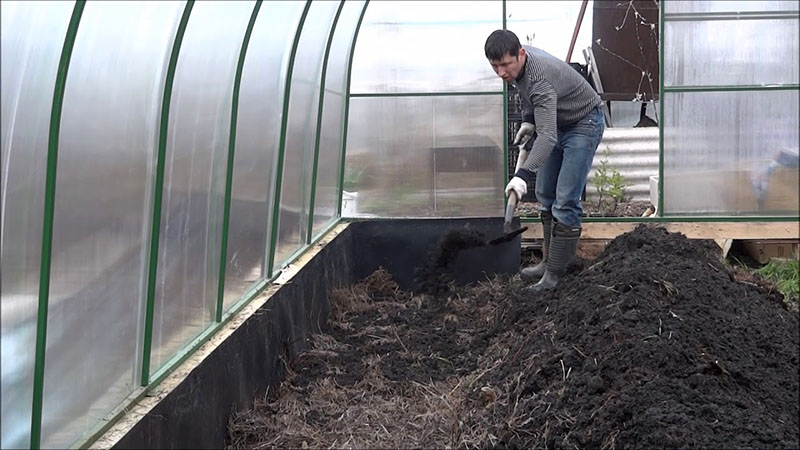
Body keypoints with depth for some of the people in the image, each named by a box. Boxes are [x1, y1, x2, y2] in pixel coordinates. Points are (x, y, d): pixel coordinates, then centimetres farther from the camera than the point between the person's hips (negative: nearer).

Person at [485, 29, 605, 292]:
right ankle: (550, 261, 17)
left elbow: (547, 137, -47)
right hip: (557, 122, 10)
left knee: (565, 202, -15)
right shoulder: (517, 64, -10)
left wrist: (523, 174, -58)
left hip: (584, 124, -9)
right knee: (545, 196, 10)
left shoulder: (539, 78, -37)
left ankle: (555, 273, -11)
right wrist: (528, 120, 4)